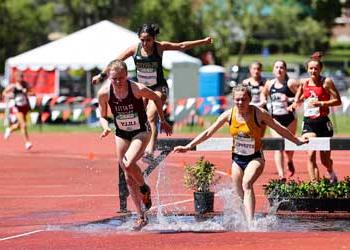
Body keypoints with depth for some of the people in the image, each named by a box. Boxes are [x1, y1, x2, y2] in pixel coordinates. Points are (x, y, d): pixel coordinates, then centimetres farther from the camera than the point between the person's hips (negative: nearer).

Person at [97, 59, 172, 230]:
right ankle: (141, 216, 17)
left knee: (128, 164, -28)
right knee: (129, 178, 5)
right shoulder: (104, 93, -16)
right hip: (122, 134, 4)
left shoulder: (137, 89, -23)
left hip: (141, 132, -4)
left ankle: (145, 188, 4)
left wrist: (163, 121, 4)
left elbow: (156, 99, -3)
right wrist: (106, 127, -21)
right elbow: (103, 116, 0)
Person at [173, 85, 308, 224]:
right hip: (237, 159, 4)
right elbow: (208, 132, 4)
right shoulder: (229, 115, -3)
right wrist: (188, 146, 2)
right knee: (240, 194, 6)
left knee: (247, 184, -28)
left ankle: (250, 222, -38)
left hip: (255, 158, -4)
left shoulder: (259, 113, -11)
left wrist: (297, 141, 7)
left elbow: (280, 129, 2)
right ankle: (248, 222, 25)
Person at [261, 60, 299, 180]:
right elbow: (264, 93, 26)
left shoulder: (291, 83, -8)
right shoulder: (269, 84, 6)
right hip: (275, 119, 2)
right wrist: (263, 101, 7)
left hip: (289, 119, -2)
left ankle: (290, 162, 47)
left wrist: (289, 99, -23)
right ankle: (281, 175, -14)